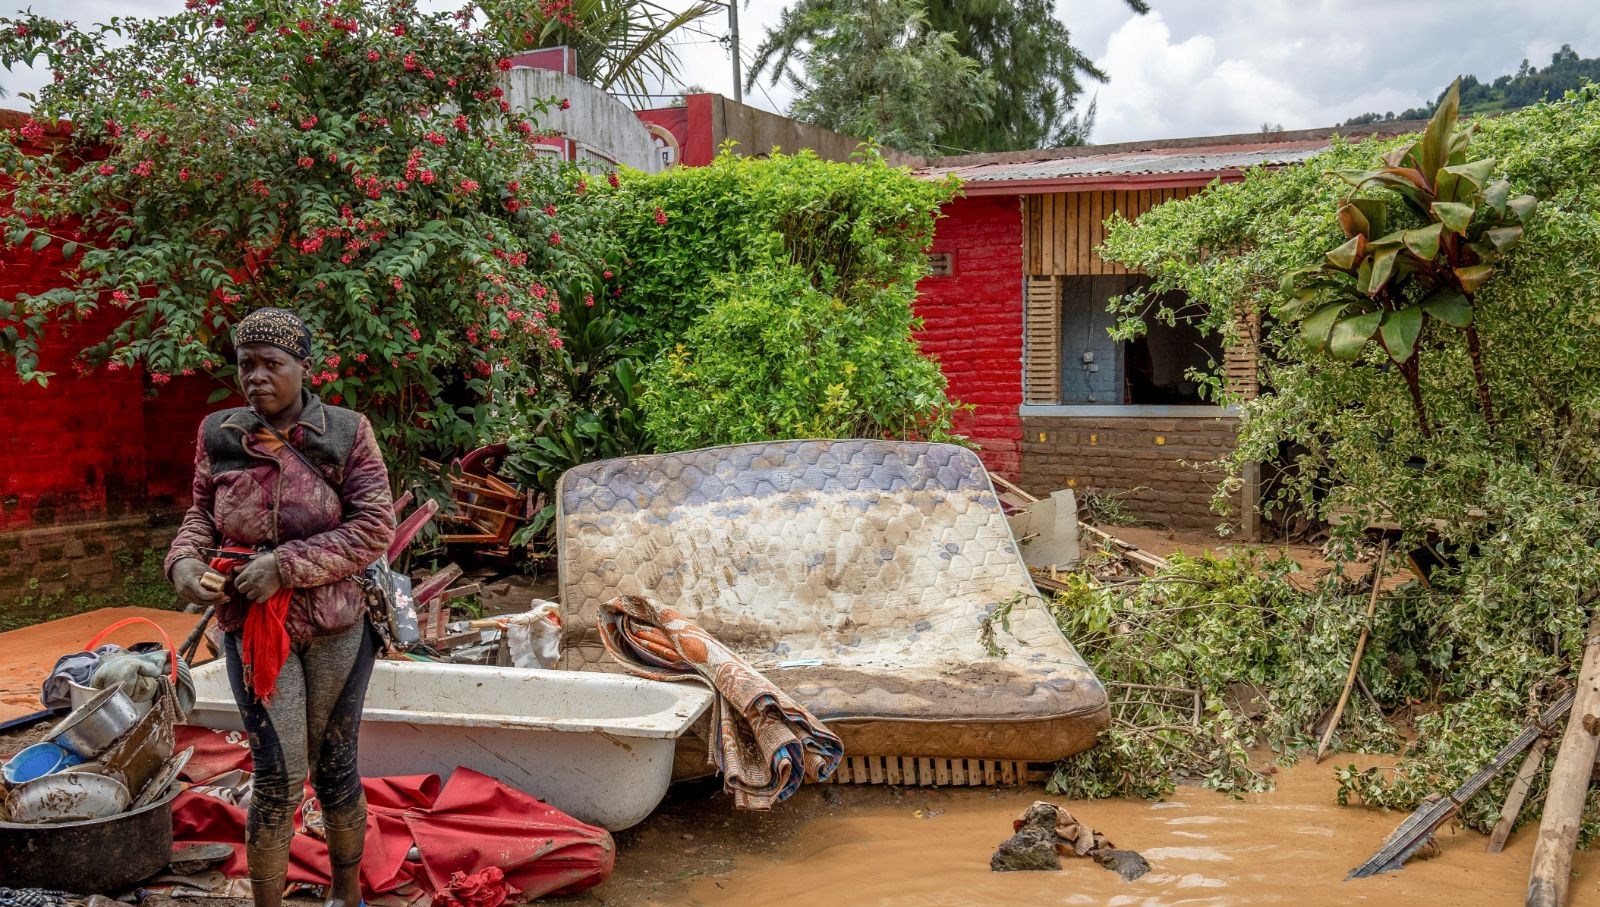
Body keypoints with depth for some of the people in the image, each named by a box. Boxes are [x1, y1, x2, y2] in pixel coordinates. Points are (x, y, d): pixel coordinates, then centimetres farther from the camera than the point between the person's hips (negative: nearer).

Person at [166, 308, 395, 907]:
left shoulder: (347, 433, -8)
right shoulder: (219, 435, 0)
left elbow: (375, 526, -13)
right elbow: (202, 512, 12)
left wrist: (285, 564, -20)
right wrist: (184, 560, -10)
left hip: (336, 625, -1)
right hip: (251, 627, 1)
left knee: (334, 766, 13)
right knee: (279, 777, -3)